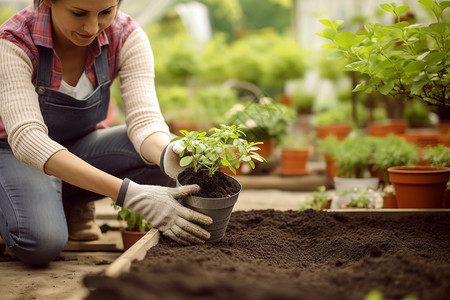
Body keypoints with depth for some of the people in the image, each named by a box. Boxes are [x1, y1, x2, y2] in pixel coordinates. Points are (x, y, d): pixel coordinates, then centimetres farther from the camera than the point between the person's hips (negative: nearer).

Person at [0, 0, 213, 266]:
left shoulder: (127, 37, -18)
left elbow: (144, 117, -27)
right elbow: (26, 137, -40)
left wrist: (170, 156, -53)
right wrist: (127, 193, -51)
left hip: (82, 148, 4)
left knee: (157, 153, -26)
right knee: (42, 242, -35)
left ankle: (72, 201, 1)